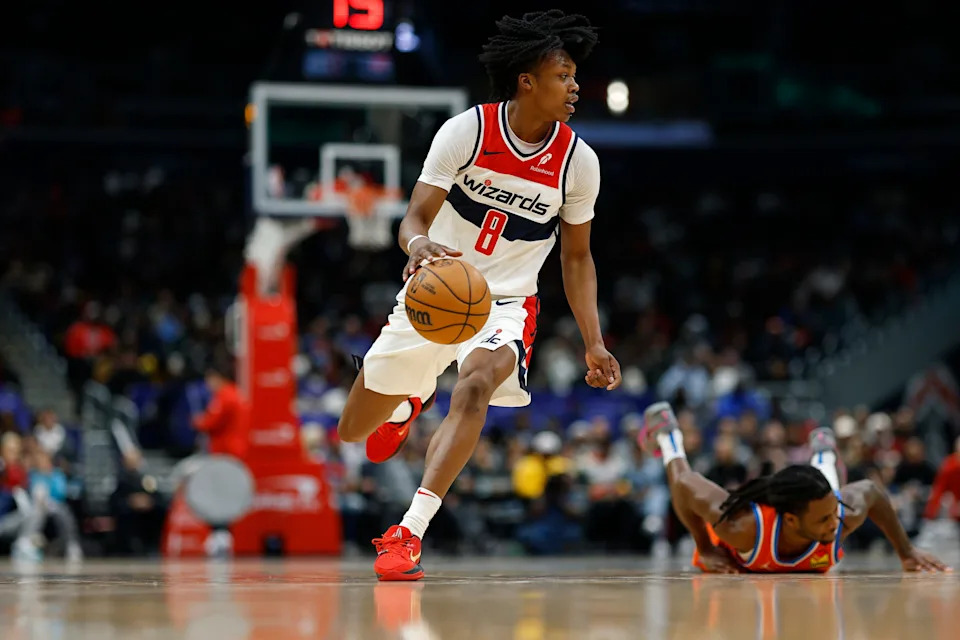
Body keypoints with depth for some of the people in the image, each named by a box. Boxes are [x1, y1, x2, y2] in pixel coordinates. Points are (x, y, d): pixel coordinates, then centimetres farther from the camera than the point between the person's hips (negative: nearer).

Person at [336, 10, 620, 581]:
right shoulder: (466, 132, -14)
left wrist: (595, 344, -3)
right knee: (354, 431, 12)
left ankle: (409, 534, -37)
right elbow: (414, 219, -15)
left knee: (477, 383, -36)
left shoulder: (578, 161, -7)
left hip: (505, 303, -1)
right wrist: (419, 244, -41)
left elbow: (577, 256, 5)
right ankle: (409, 406, 51)